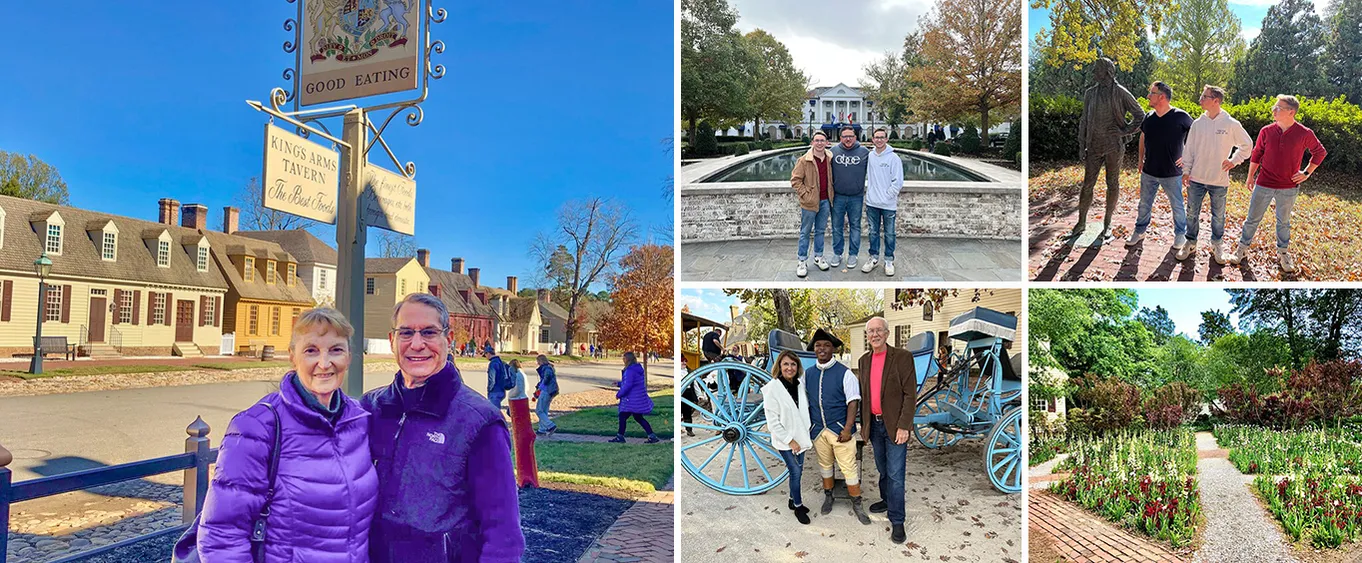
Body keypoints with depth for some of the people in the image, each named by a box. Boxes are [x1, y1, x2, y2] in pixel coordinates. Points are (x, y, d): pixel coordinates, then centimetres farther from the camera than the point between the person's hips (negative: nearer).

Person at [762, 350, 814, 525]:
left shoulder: (800, 384, -1)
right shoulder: (772, 388, -17)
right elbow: (772, 421, -16)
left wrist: (807, 435, 6)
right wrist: (789, 440, -16)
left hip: (800, 437, 5)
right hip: (784, 440, -5)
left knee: (798, 471, 14)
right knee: (796, 472, -5)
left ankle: (793, 500, 33)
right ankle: (798, 507, 12)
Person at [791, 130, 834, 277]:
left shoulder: (830, 159, 4)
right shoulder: (804, 160, -11)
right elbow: (795, 180, -8)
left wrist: (830, 195, 10)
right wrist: (805, 194, -13)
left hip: (825, 201, 5)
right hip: (809, 203, -4)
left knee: (820, 231, 15)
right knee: (805, 232, 4)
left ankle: (818, 257, 29)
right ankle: (802, 262, 11)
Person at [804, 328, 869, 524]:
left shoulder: (844, 373, -9)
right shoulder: (808, 374, 5)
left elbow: (853, 402, -10)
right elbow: (805, 403, 11)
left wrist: (847, 429, -16)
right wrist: (806, 427, 7)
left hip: (840, 430, -4)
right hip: (818, 430, 4)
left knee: (849, 467, -2)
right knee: (825, 465, 18)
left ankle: (857, 504, 13)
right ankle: (828, 496, 37)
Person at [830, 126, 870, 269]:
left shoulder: (864, 152, -2)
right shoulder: (834, 151, 0)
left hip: (856, 197, -1)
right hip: (837, 197, 1)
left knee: (855, 226, 8)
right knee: (837, 226, 8)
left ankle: (853, 254, 19)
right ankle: (837, 254, 21)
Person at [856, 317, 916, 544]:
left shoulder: (902, 357, -10)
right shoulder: (864, 361, 8)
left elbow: (910, 394, -12)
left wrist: (904, 426, -17)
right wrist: (863, 424, 11)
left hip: (894, 426, -5)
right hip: (874, 424, 5)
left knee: (895, 474, -5)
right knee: (882, 469, 19)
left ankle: (897, 521, 1)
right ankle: (887, 500, 38)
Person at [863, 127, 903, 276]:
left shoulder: (894, 158, -9)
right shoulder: (869, 156, 2)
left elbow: (898, 182, -10)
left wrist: (887, 196, -11)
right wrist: (869, 195, 1)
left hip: (888, 204, -3)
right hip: (872, 203, 3)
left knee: (889, 233, 6)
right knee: (873, 232, 13)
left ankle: (889, 260, 17)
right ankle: (874, 258, 25)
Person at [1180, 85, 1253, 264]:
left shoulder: (1231, 124, -6)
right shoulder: (1197, 123, 1)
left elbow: (1247, 145, 6)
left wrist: (1234, 161, -4)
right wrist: (1186, 171, 1)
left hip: (1219, 181, -2)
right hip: (1196, 178, 2)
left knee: (1218, 215, 10)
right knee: (1192, 213, 8)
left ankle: (1216, 245, 25)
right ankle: (1190, 243, 23)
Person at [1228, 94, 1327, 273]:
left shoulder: (1304, 134, -9)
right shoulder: (1266, 131, -5)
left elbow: (1320, 152, 6)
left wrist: (1307, 173, 1)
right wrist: (1250, 176, 10)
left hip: (1288, 188, -1)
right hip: (1264, 184, 1)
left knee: (1284, 222, 14)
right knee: (1253, 218, 8)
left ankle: (1282, 253, 28)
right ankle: (1242, 248, 22)